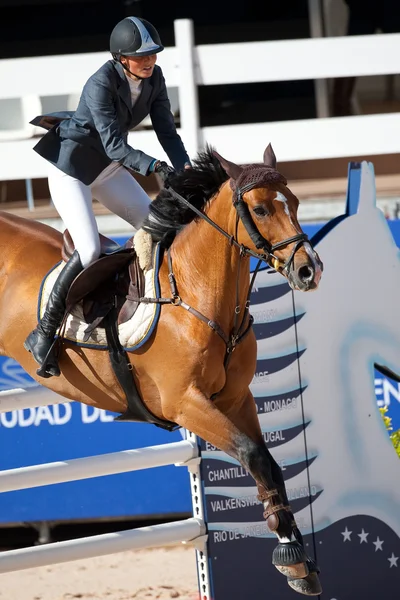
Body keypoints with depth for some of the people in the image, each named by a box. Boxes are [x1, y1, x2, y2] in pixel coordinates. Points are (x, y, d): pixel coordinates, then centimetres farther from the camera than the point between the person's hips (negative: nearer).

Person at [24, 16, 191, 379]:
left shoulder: (153, 78, -8)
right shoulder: (102, 85, -29)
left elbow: (166, 130, -6)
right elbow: (114, 144, -34)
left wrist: (185, 168, -22)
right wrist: (155, 167, -46)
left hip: (108, 168, 8)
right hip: (71, 167, -8)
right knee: (90, 250, -20)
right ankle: (44, 335, -11)